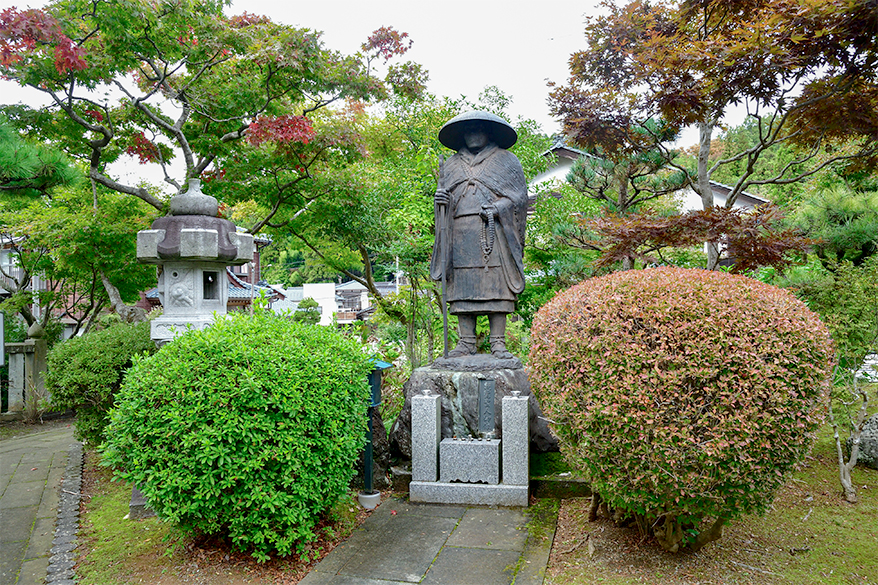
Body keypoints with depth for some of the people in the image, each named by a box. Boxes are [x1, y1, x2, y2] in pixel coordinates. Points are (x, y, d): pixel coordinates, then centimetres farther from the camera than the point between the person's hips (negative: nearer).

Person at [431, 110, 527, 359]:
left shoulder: (506, 160, 15)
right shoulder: (451, 165, 24)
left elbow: (519, 195, 6)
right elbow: (443, 195, 25)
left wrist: (497, 208, -12)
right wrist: (440, 199, 0)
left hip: (495, 233, -3)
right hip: (461, 234, 3)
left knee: (496, 285, -9)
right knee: (462, 286, -3)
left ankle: (498, 343, -6)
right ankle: (466, 342, 1)